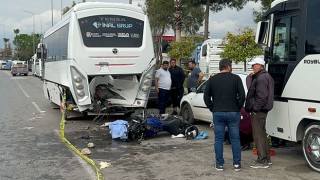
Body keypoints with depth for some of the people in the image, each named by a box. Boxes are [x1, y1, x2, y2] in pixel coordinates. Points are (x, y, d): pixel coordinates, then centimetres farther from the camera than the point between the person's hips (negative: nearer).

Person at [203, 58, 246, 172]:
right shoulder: (236, 78, -3)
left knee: (218, 139, 6)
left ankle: (219, 164, 8)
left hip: (217, 113, 2)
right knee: (235, 139, 7)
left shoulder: (212, 80, 5)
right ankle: (237, 164, 9)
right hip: (233, 113, -1)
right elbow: (242, 95, -7)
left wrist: (212, 108, 11)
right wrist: (238, 107, 5)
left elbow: (206, 97, 4)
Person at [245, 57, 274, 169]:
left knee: (258, 135, -6)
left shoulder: (262, 77, -18)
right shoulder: (265, 76, 18)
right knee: (262, 134, 18)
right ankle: (266, 158, 28)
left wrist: (255, 109, -22)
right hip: (261, 110, 12)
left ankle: (262, 161, -1)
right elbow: (252, 90, 16)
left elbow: (261, 96, -24)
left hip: (258, 111, -11)